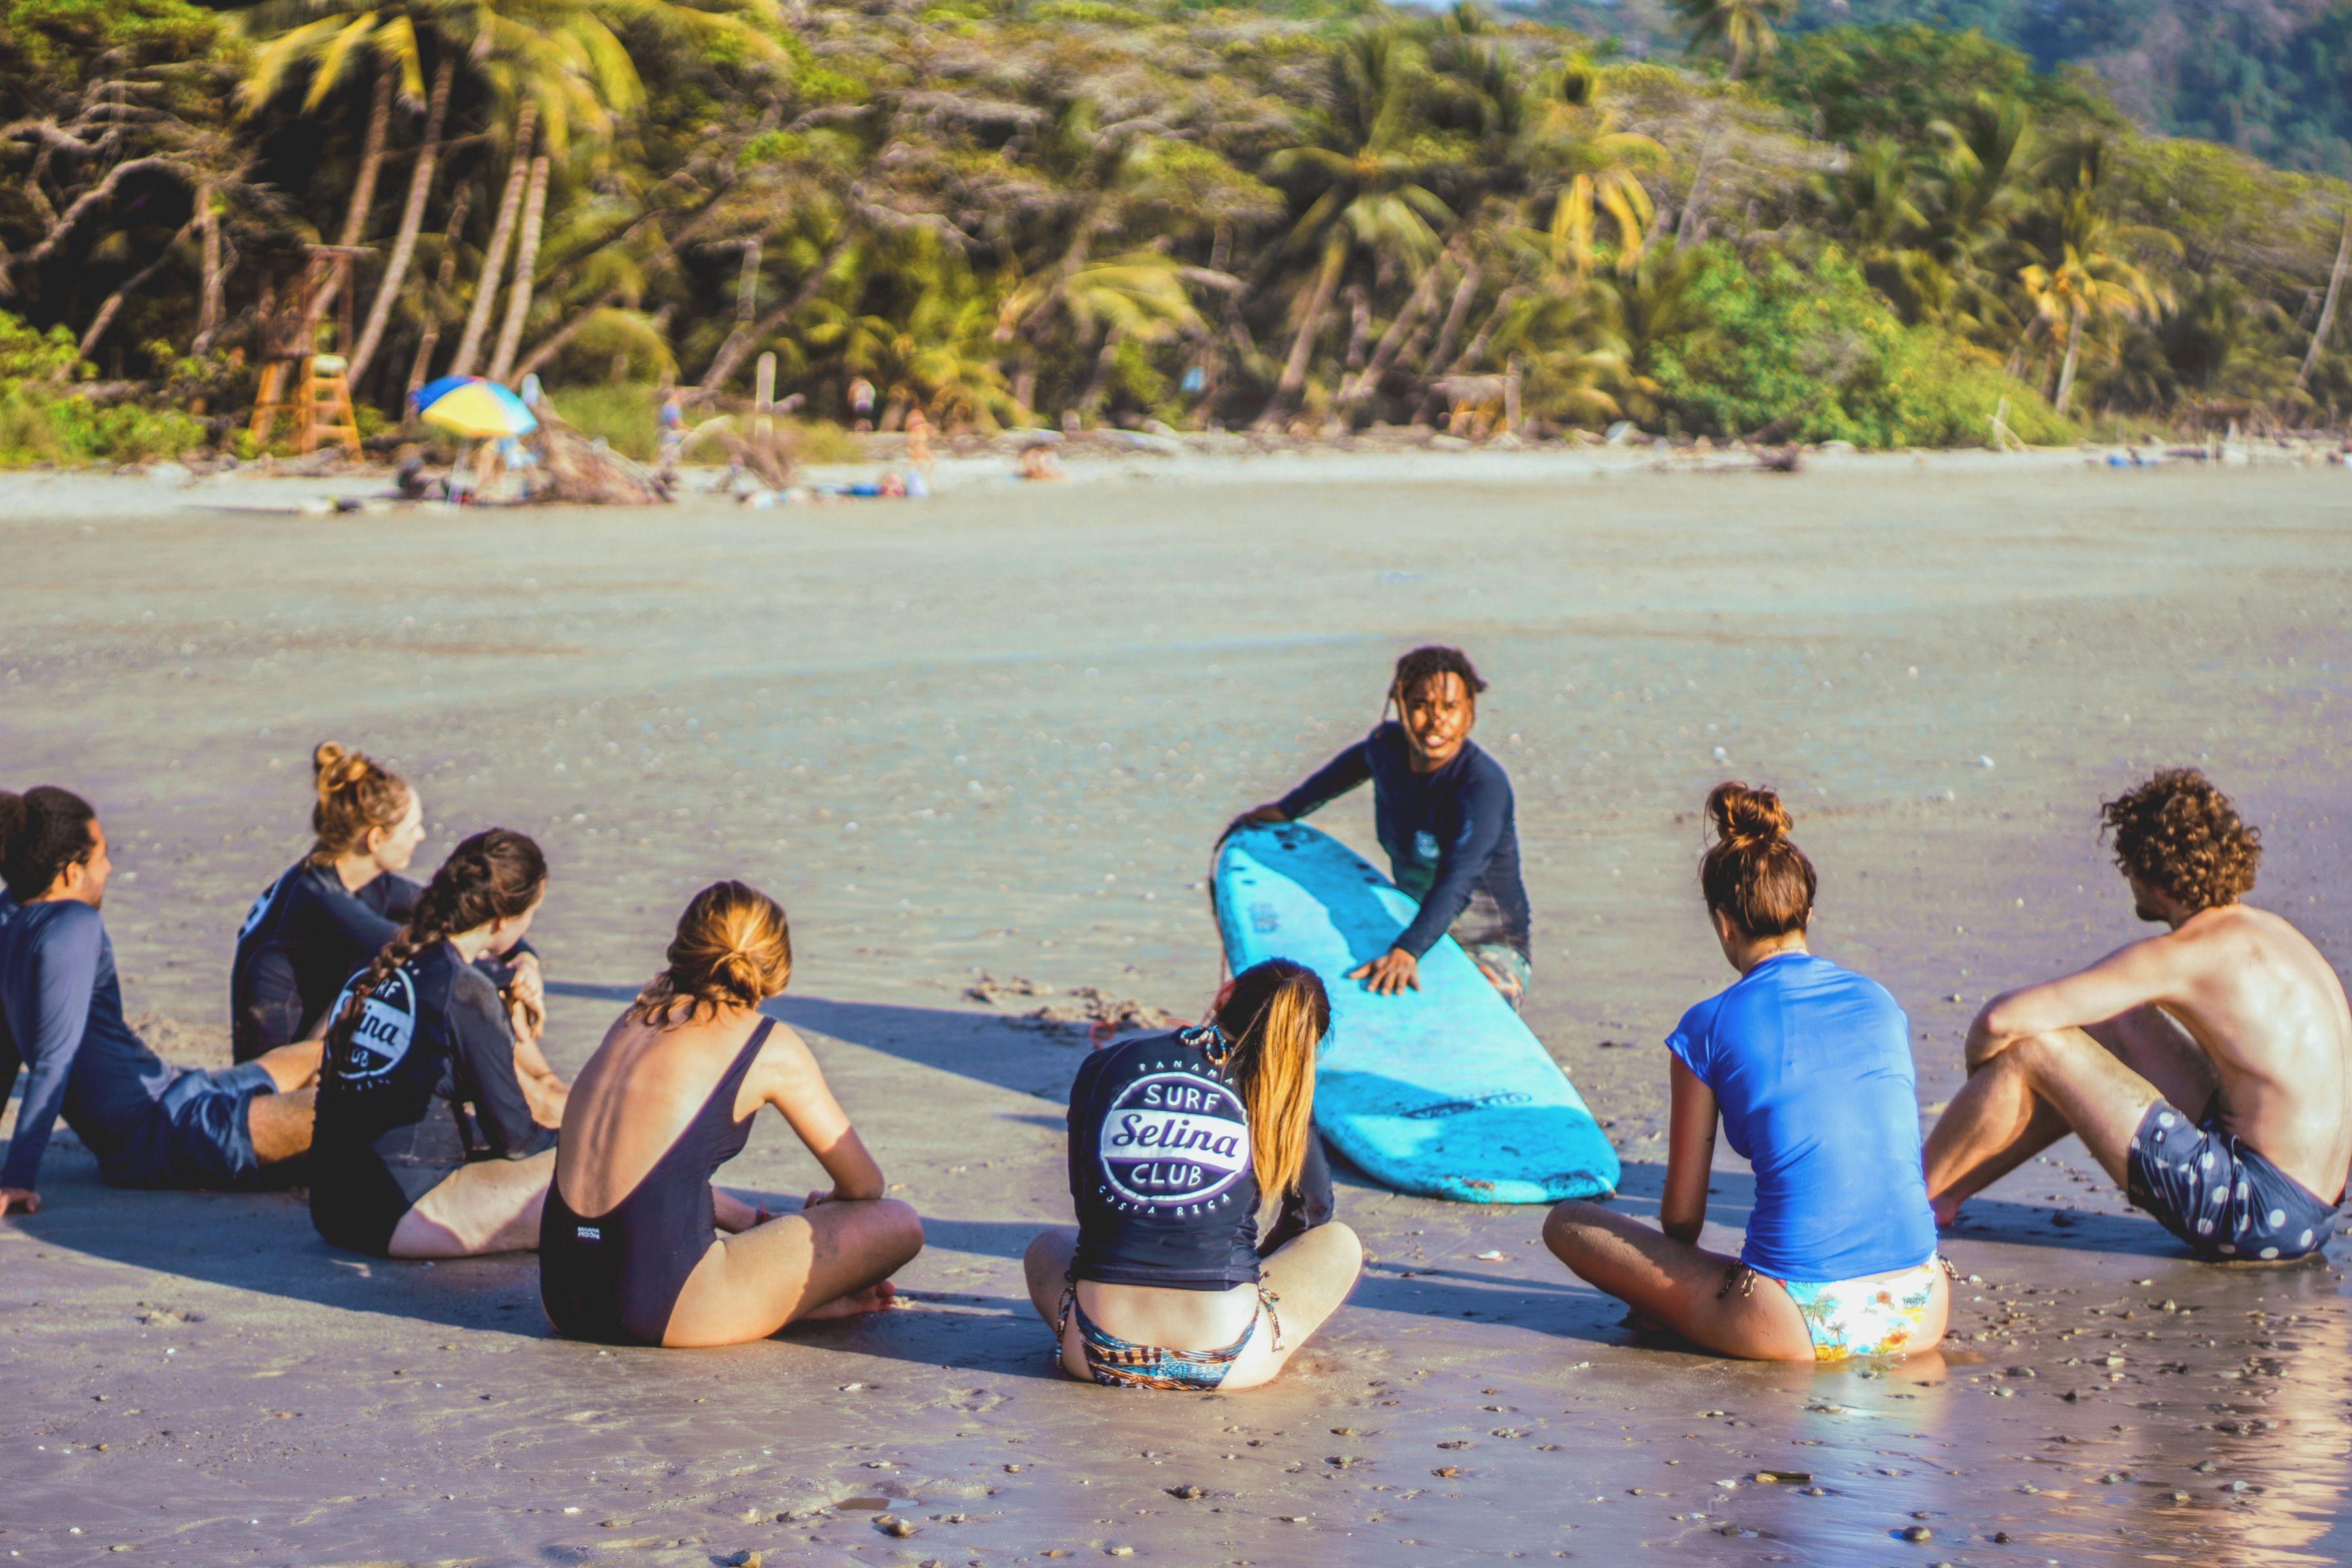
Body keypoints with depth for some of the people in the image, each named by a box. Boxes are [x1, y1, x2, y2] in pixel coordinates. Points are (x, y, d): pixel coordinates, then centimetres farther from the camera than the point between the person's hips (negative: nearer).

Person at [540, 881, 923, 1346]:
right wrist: (823, 1209, 33)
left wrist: (754, 1220, 35)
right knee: (898, 1225, 4)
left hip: (564, 1297, 7)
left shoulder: (636, 1019, 18)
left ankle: (795, 1294, 18)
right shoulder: (771, 1047, 2)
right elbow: (864, 1184, 11)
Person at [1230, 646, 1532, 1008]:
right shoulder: (1389, 744, -3)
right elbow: (1362, 760, 23)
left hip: (1491, 951, -7)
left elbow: (1458, 882, -36)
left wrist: (1406, 952, -51)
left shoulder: (1484, 784, -24)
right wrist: (1288, 809, 34)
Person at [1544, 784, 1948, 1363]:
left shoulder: (1708, 1027, 0)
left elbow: (1681, 1217, 6)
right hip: (1918, 1323, 4)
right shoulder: (1880, 1003, 12)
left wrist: (1675, 1289, 29)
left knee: (1566, 1223, 11)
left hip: (1802, 1329, -4)